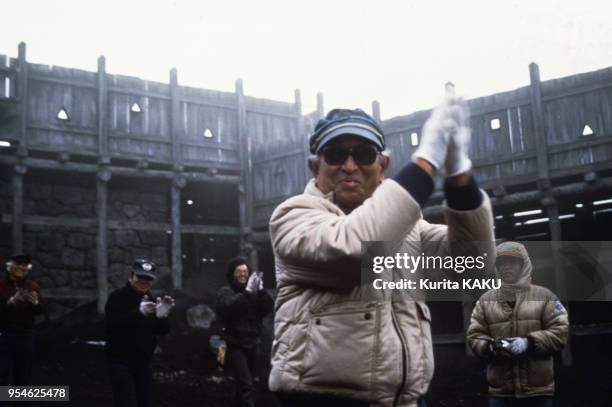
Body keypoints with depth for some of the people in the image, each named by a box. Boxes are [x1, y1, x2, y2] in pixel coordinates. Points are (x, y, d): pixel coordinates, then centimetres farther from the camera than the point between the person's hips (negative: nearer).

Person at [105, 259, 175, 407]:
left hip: (143, 363, 7)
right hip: (121, 362, -7)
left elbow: (162, 331, 4)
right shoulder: (117, 297, -9)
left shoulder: (151, 300, 11)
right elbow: (113, 324, -25)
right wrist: (139, 312, -37)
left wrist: (162, 316, -18)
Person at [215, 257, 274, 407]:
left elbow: (269, 306, -5)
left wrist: (261, 290, -19)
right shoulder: (226, 291, -1)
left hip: (252, 344, 4)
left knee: (244, 383, 14)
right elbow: (227, 307, -21)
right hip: (235, 345, -4)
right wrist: (247, 292, -27)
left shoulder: (254, 292, 8)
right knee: (246, 384, -15)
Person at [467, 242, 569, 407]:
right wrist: (490, 347, -14)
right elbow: (474, 336, 8)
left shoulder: (544, 296, 5)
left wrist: (529, 343, -15)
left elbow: (560, 332, -2)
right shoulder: (485, 300, 10)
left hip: (538, 389, -1)